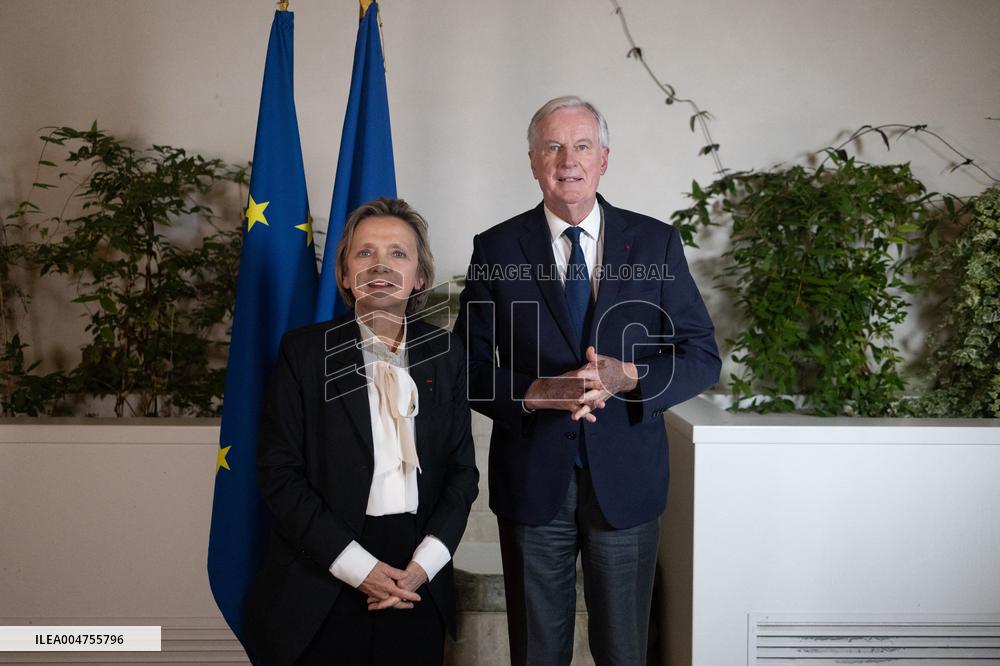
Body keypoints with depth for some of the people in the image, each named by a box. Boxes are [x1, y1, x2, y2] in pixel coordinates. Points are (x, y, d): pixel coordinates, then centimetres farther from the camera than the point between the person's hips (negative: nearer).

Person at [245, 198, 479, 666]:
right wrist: (359, 567, -13)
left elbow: (462, 469, 6)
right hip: (321, 589, -2)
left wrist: (425, 563, -7)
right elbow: (278, 473, -7)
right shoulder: (304, 350, -3)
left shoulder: (446, 354, 5)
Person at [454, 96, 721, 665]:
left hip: (626, 477, 0)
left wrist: (628, 377, -19)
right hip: (532, 480, 0)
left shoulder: (656, 243, 0)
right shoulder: (496, 249, -1)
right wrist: (535, 392, -20)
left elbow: (703, 357, -1)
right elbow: (471, 366, -2)